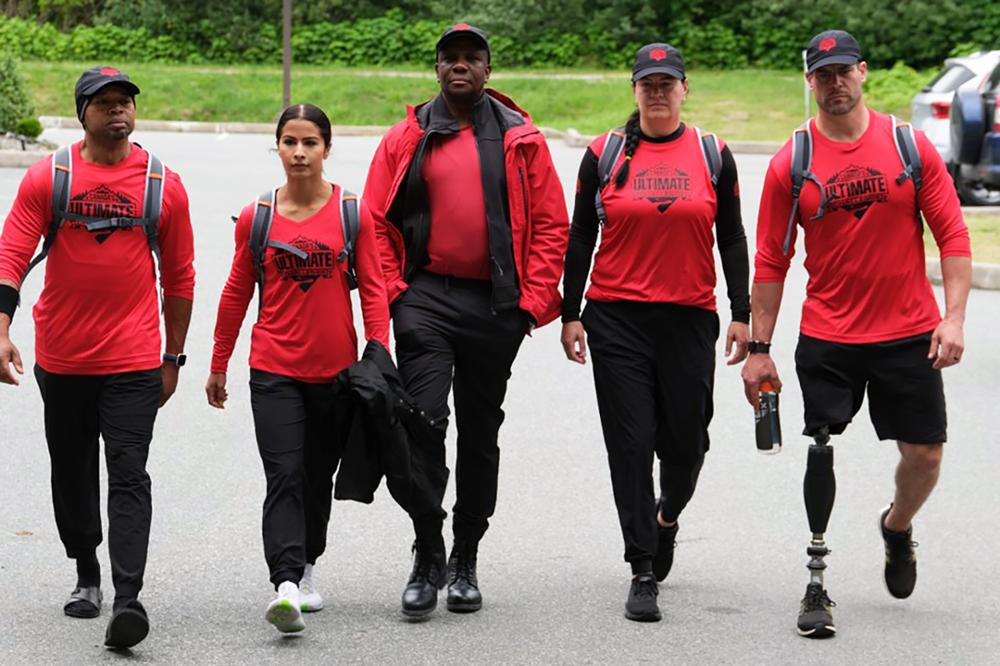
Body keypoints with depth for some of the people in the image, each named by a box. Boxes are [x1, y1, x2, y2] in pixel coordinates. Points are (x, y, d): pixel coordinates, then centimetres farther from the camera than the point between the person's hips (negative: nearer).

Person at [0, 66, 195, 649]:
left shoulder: (164, 185, 2)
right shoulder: (48, 177, 0)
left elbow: (179, 277, 9)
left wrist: (174, 356, 10)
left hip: (133, 361, -2)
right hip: (61, 359, 2)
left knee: (128, 477, -11)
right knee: (72, 474, 14)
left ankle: (128, 599, -18)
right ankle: (87, 575, 33)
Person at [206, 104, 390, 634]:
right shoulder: (257, 217, 1)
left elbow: (372, 290, 1)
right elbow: (236, 293, 10)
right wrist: (218, 366, 14)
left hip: (336, 370, 1)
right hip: (274, 371, -1)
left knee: (318, 475, 14)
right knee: (284, 477, -13)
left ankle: (306, 566, 35)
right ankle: (286, 587, -22)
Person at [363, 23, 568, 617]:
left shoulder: (522, 141, 5)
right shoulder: (407, 140, 6)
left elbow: (551, 224, 4)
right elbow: (376, 223, 5)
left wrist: (533, 299, -4)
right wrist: (392, 292, -5)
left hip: (495, 305, 1)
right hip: (425, 299, -1)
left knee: (481, 433, 9)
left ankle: (466, 561, 21)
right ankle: (428, 559, -2)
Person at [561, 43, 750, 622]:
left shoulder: (713, 155, 5)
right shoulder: (605, 155, 3)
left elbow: (732, 239, 8)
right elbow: (581, 238, 6)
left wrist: (742, 315, 3)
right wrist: (570, 314, 1)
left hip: (690, 318, 1)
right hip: (616, 318, -1)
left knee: (686, 440, 4)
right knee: (630, 443, -4)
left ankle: (667, 516, 38)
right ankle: (644, 573, 1)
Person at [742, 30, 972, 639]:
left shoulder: (910, 146, -1)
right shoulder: (791, 163, -1)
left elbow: (952, 235, 0)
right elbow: (771, 261, 2)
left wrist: (954, 317, -10)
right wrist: (760, 348, 0)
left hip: (909, 334, 1)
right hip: (827, 337, -1)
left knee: (925, 454, 6)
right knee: (822, 448, -7)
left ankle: (898, 526, 38)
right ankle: (817, 582, 4)